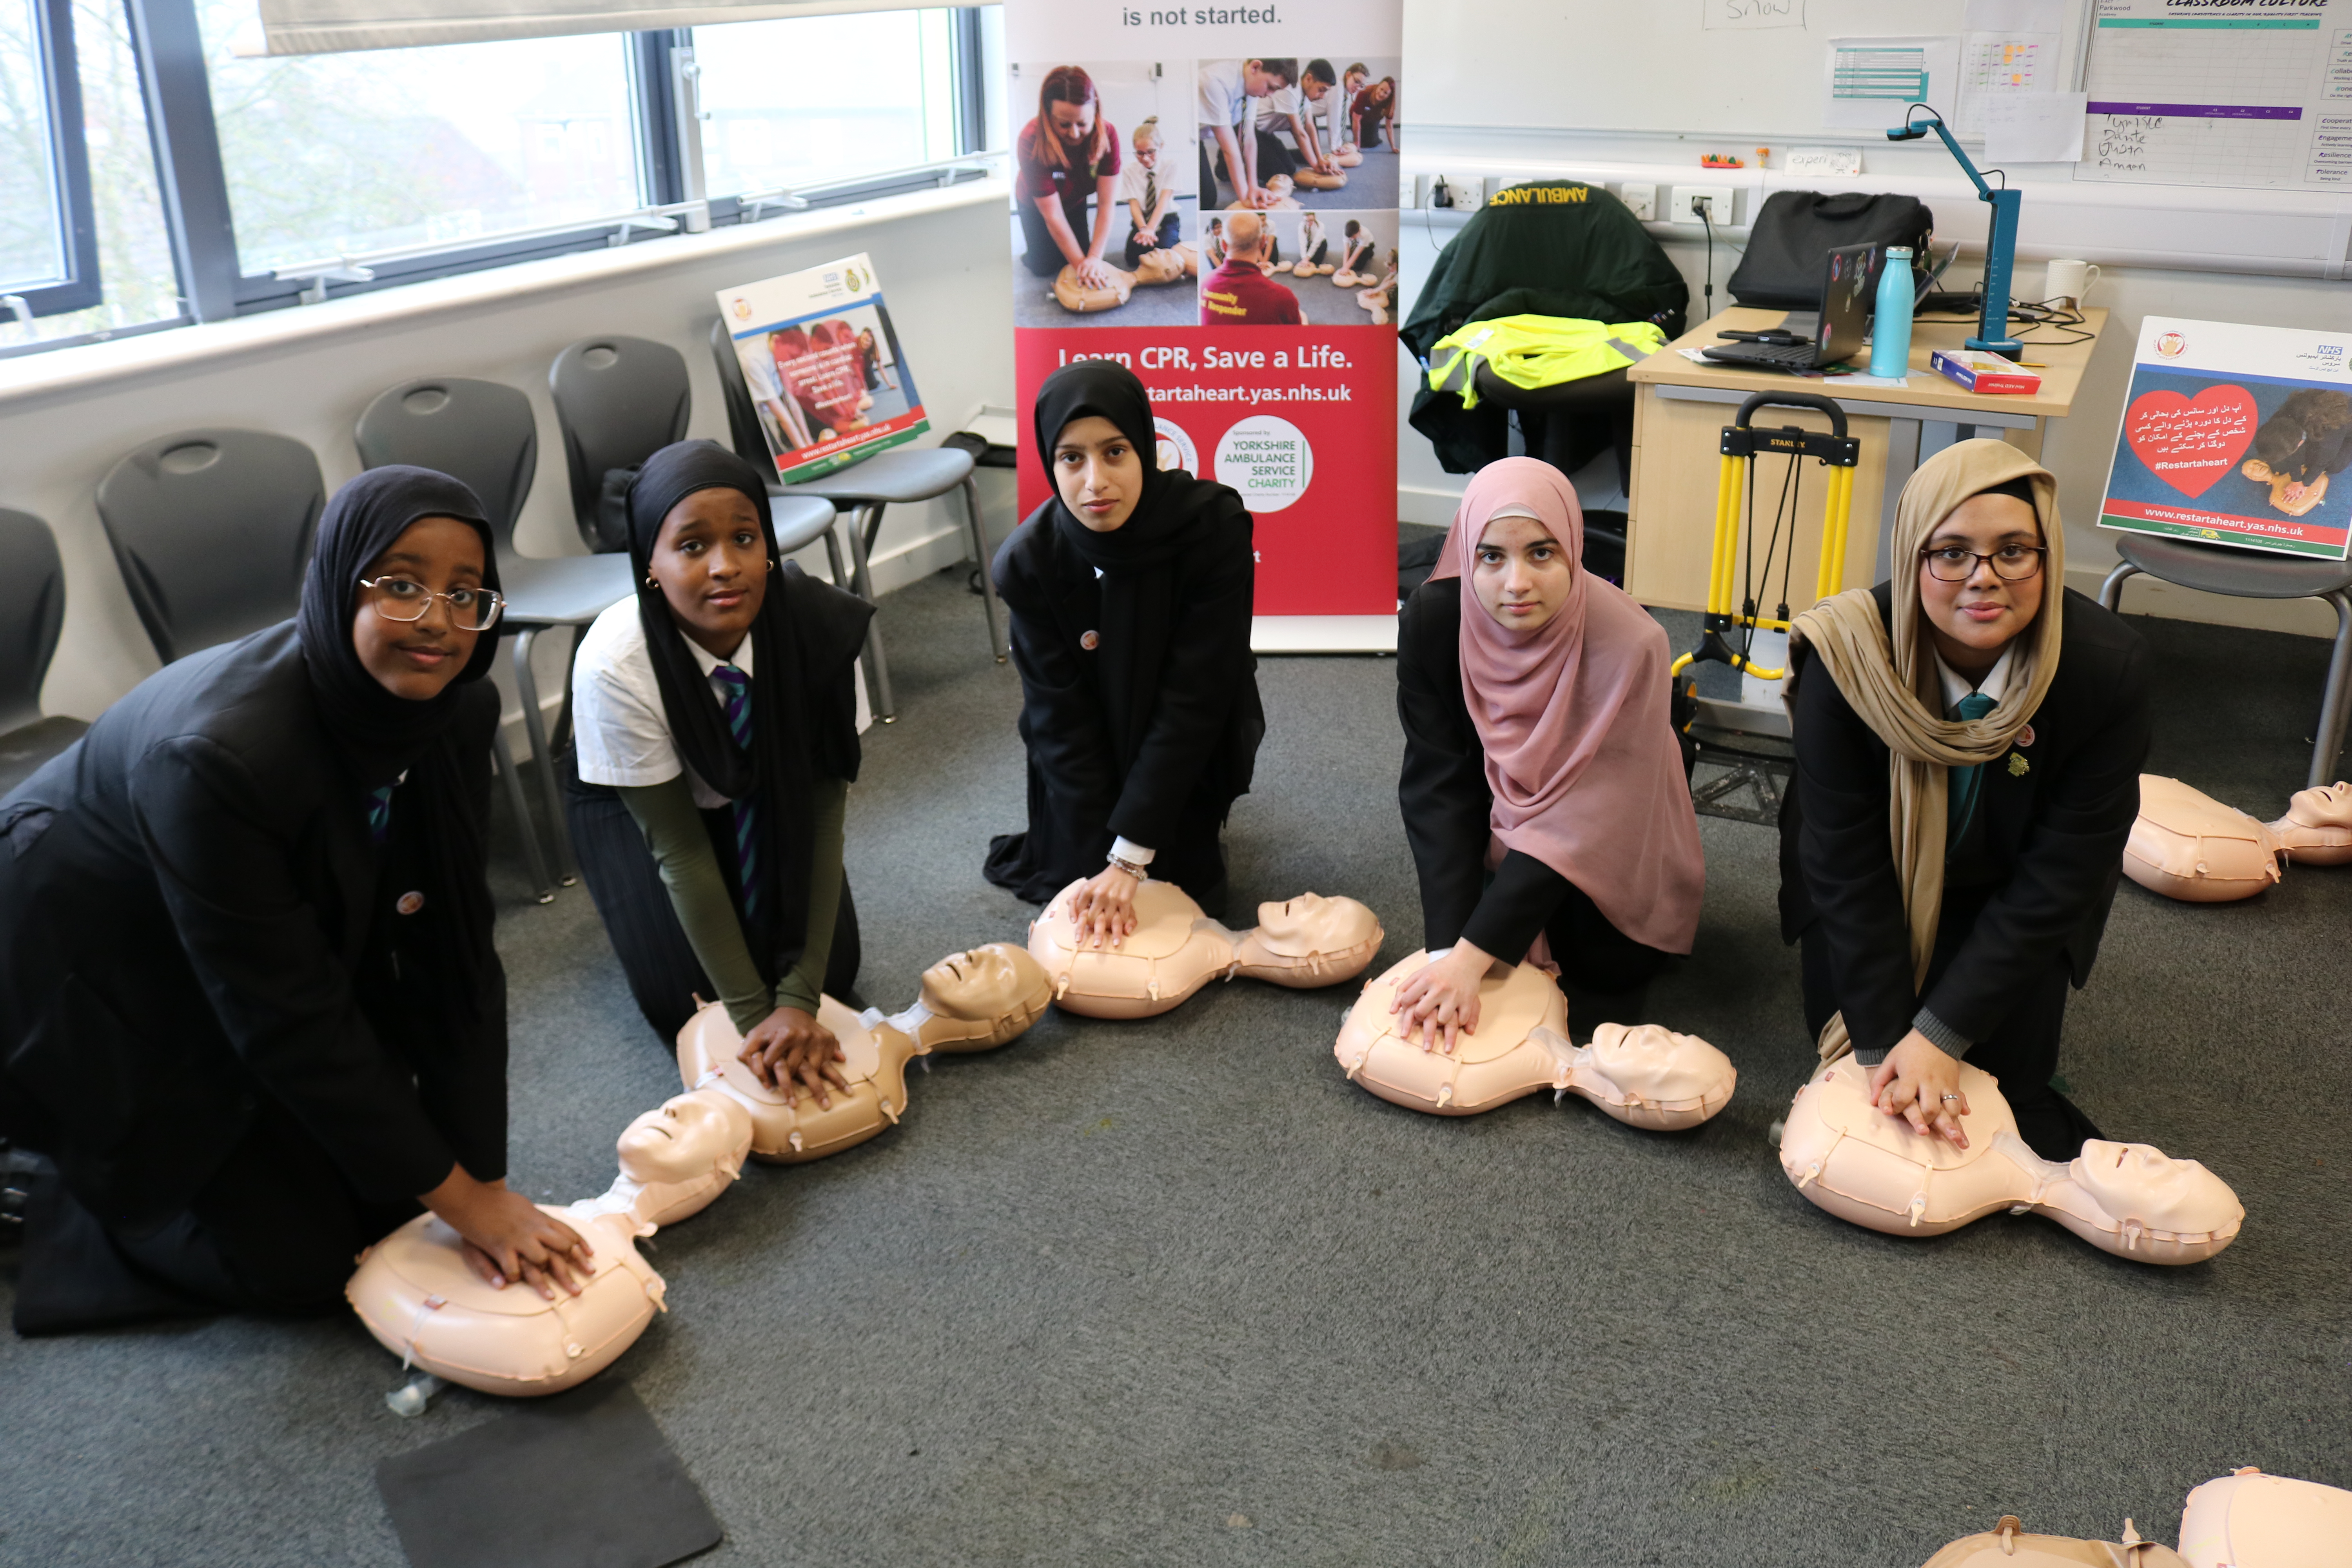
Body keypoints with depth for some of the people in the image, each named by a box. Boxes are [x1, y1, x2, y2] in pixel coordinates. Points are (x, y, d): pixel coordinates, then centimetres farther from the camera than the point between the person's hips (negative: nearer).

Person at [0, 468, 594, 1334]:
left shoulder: (454, 711, -17)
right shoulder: (220, 749, -37)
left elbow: (453, 953, -14)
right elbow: (288, 1019, -31)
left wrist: (485, 1185, -16)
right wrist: (459, 1196, -24)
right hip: (91, 978, -7)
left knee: (386, 1194, 7)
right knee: (299, 1259, -6)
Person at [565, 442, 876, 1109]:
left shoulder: (818, 624, -33)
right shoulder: (613, 666, -37)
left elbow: (823, 815, -26)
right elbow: (678, 846, -27)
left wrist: (799, 999, -32)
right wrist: (755, 1015, -29)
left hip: (765, 792, 2)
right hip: (634, 798, -2)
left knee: (832, 970, -9)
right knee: (686, 999, -13)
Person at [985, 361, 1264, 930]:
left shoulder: (1213, 526, -31)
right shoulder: (1028, 562, -25)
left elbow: (1193, 698, -29)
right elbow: (1063, 720, -20)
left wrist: (1130, 855, -31)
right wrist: (1100, 861, -25)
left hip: (1189, 748, -1)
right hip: (1091, 750, 1)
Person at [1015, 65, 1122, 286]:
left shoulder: (1107, 135, -34)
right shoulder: (1032, 143, -42)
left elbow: (1106, 204, -33)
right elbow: (1053, 215, -38)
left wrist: (1095, 258, -42)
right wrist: (1081, 263, -38)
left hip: (1075, 201, 3)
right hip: (1036, 205, -3)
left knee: (1077, 257, 2)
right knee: (1044, 267, -3)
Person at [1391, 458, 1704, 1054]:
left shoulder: (1629, 645, -36)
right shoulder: (1433, 618, -28)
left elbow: (1575, 822, -36)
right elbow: (1438, 788, -27)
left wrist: (1471, 958, -42)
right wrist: (1447, 949, -37)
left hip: (1607, 843, -3)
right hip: (1502, 821, 3)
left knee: (1608, 964, -14)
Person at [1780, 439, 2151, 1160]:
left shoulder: (2107, 665, -30)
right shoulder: (1846, 658, -32)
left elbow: (2060, 874, -24)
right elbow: (1848, 864, -24)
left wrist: (1942, 1033, -27)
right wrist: (1883, 1043, -26)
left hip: (2009, 894, 0)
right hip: (1876, 878, 0)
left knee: (2004, 1078, -8)